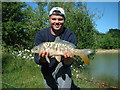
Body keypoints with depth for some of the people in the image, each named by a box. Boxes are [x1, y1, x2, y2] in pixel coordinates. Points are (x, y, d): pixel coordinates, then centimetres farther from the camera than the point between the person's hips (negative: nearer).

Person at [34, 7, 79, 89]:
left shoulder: (70, 35, -17)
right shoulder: (41, 34, -14)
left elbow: (68, 64, -22)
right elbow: (37, 60, -20)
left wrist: (68, 59, -44)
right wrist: (42, 58, -42)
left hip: (62, 67, -2)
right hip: (48, 71, 3)